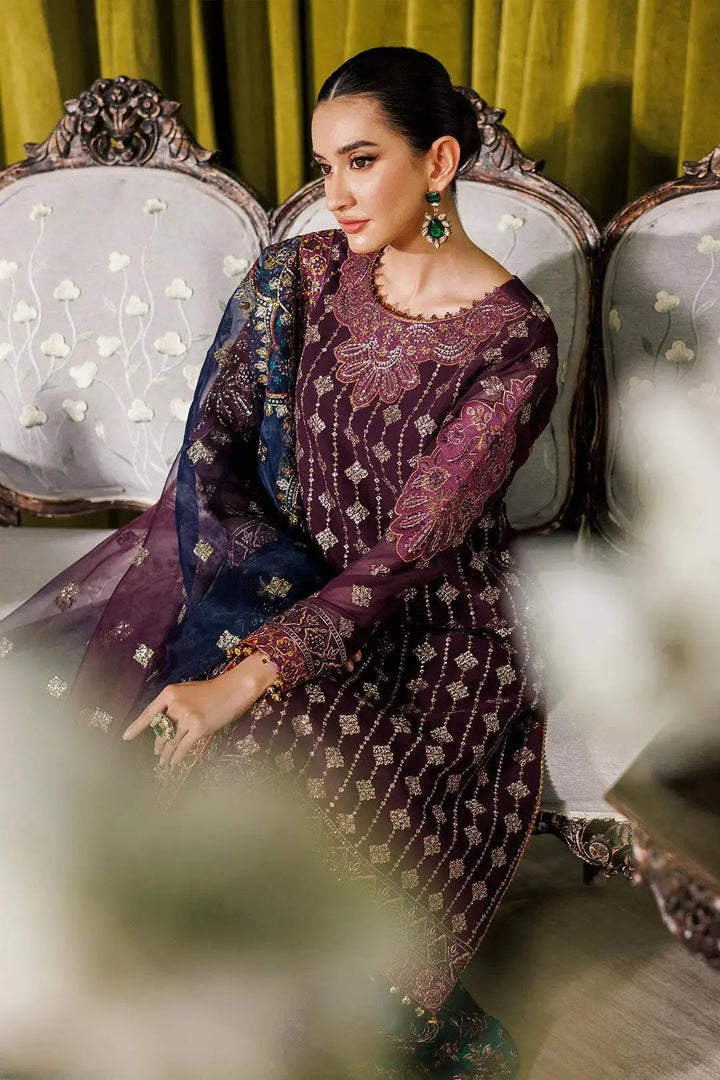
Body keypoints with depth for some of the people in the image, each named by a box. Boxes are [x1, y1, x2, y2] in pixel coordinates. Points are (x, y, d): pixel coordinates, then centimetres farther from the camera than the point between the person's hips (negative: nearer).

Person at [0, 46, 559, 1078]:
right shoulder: (302, 274, 0)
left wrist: (244, 680, -28)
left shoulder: (514, 341, -15)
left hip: (428, 622, -4)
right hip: (284, 577, 5)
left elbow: (411, 545, -21)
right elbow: (212, 449, -3)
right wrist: (269, 585, -21)